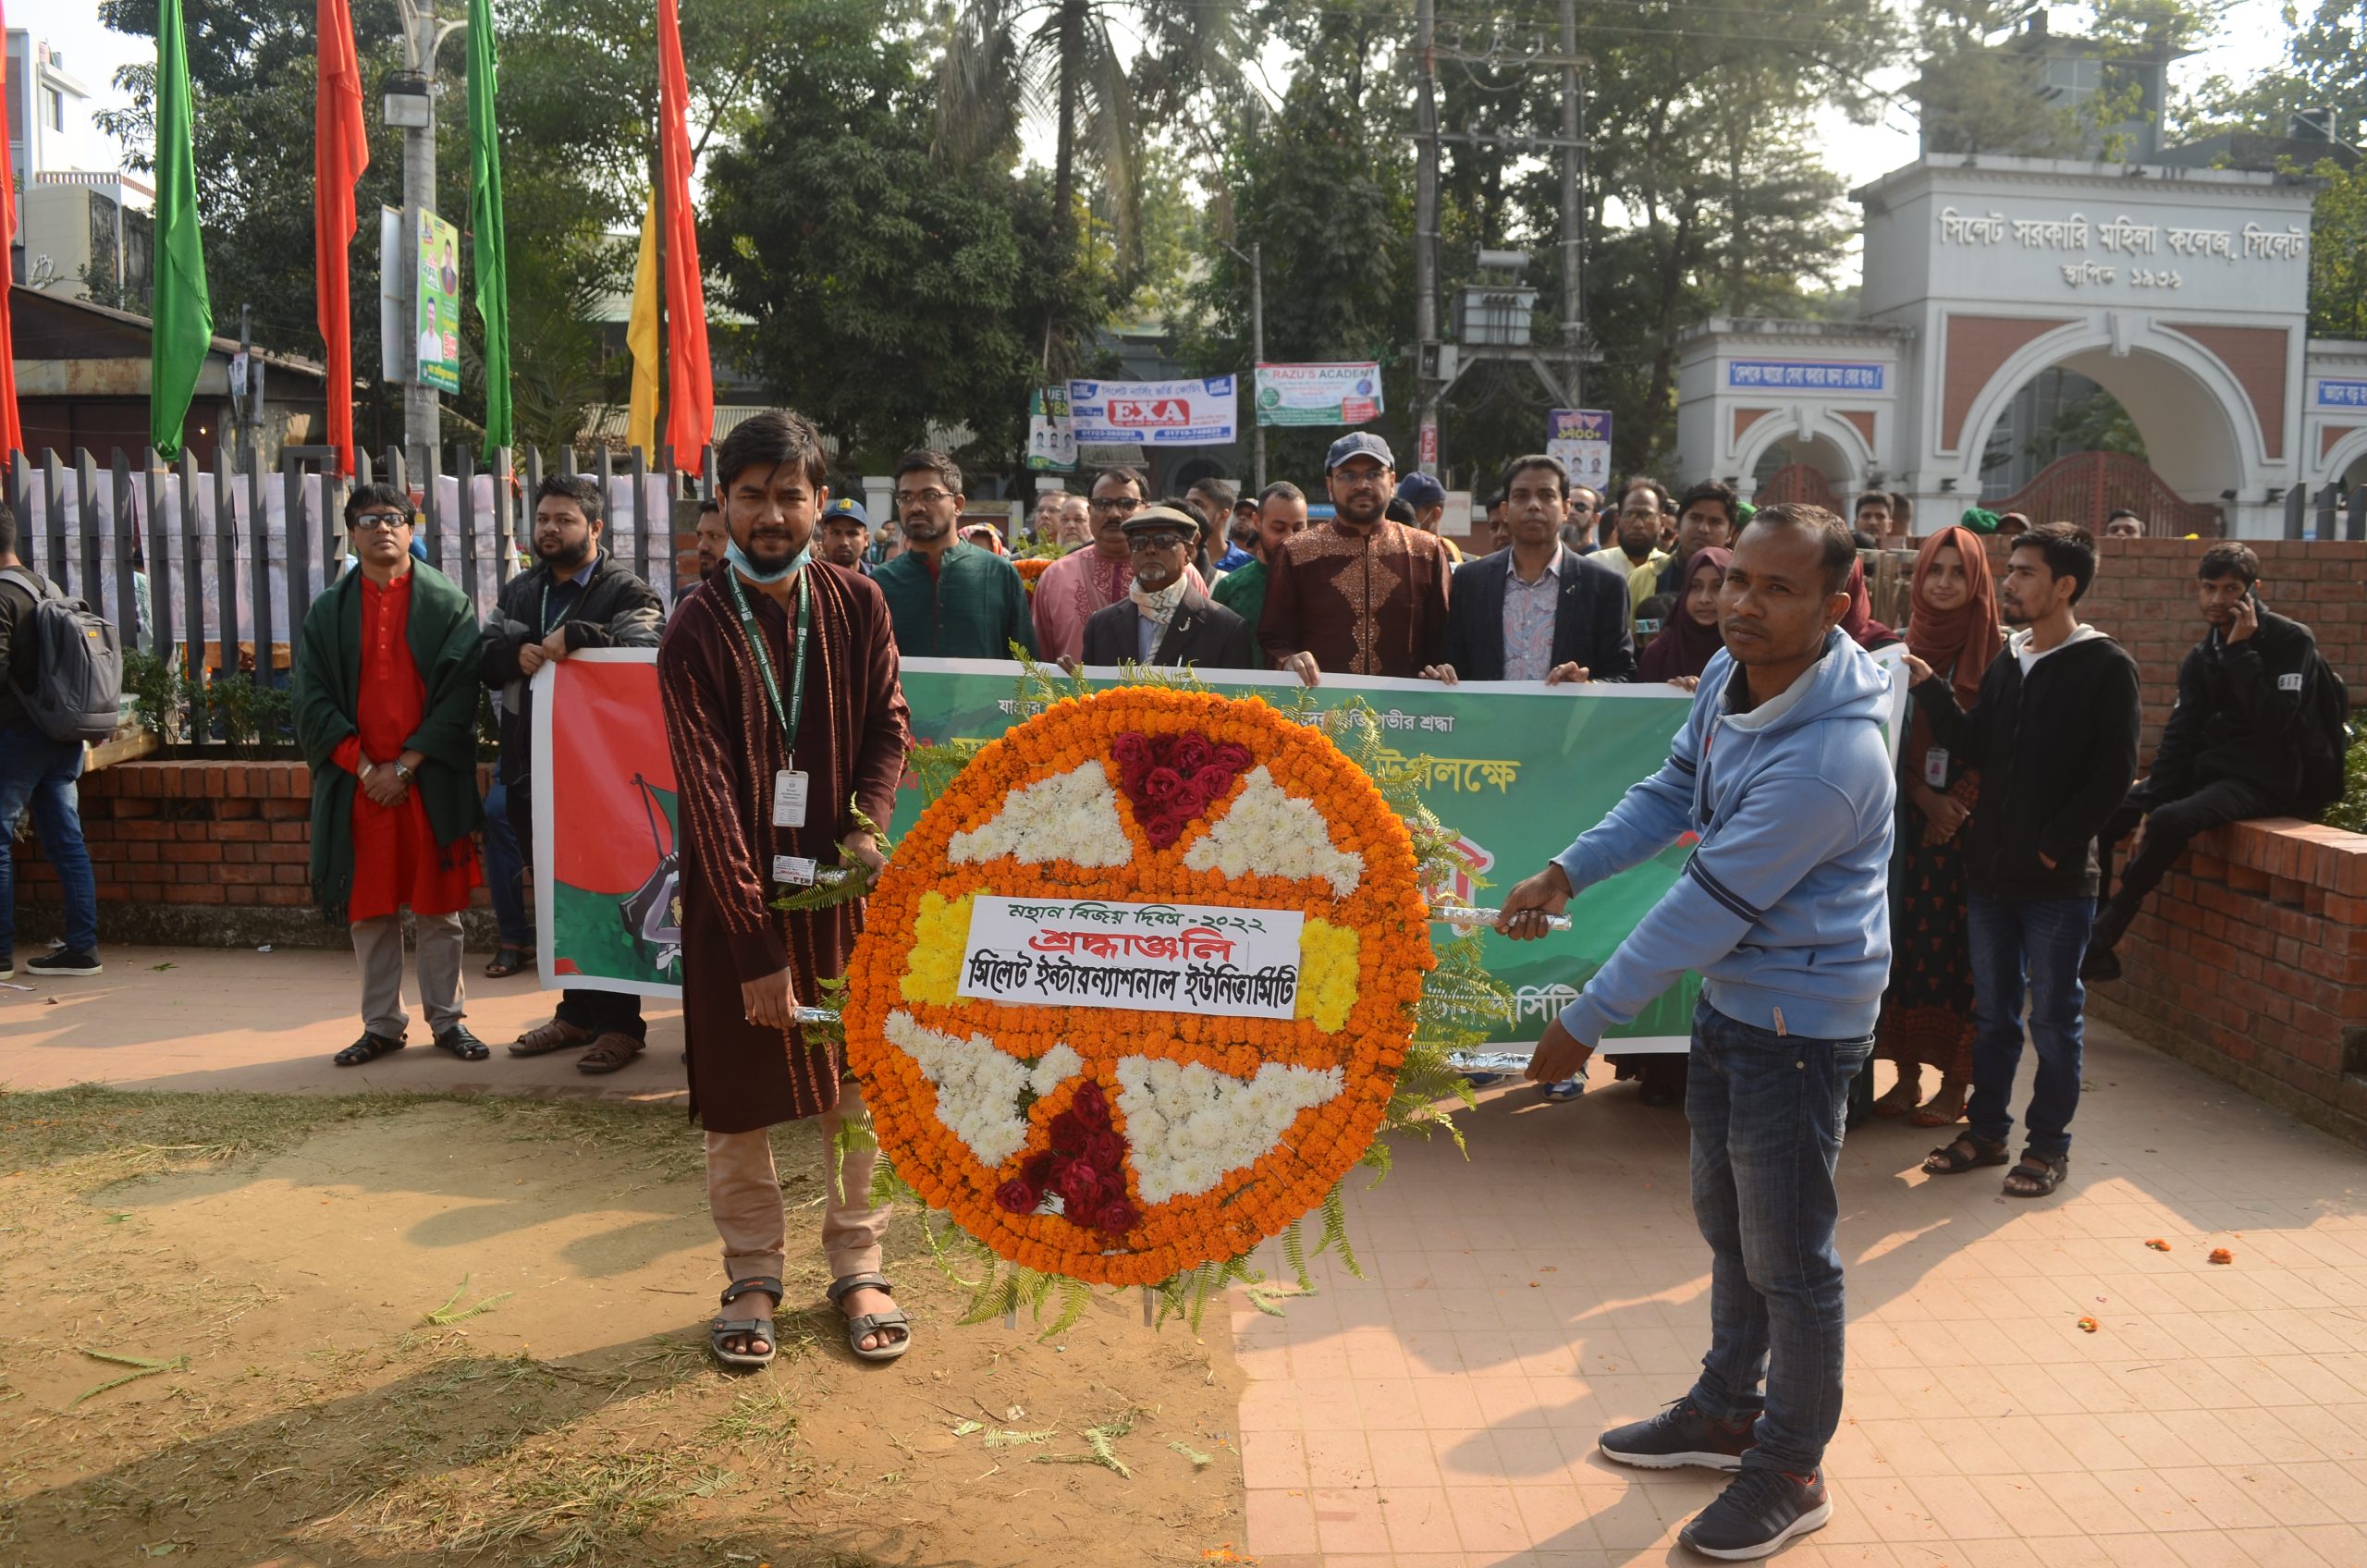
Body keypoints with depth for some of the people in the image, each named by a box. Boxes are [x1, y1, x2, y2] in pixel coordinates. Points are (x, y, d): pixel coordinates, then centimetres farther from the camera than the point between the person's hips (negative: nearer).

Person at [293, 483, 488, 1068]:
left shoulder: (448, 602, 2)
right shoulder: (328, 611, 9)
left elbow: (460, 691, -5)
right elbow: (311, 701, 3)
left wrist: (405, 765, -11)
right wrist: (364, 766, -9)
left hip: (431, 779, -2)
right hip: (356, 780, 2)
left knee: (438, 907, 3)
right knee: (368, 909, 6)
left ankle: (447, 1019, 14)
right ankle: (382, 1024, 16)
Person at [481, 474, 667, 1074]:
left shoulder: (628, 592, -4)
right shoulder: (518, 592, 18)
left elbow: (641, 650, -22)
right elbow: (485, 658, 7)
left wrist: (575, 636, -32)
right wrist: (518, 653, -14)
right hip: (532, 772, 7)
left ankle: (620, 1023, 7)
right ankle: (577, 1012, 26)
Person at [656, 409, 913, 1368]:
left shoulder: (857, 605, 0)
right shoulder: (697, 627, -10)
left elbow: (888, 725, 6)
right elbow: (708, 793, -15)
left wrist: (867, 824, -16)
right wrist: (755, 945, -19)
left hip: (838, 883, 2)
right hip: (735, 891, -2)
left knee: (856, 1083, 9)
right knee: (738, 1099, 8)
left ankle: (858, 1266, 24)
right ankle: (753, 1277, 24)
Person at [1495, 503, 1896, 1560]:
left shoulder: (1828, 760, -32)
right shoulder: (1731, 677, -4)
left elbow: (1706, 908, -28)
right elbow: (1674, 790, 12)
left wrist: (1586, 1022, -21)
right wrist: (1567, 872, 0)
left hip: (1799, 1019, -9)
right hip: (1730, 995, 9)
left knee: (1788, 1255, 6)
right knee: (1727, 1222, 23)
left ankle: (1790, 1470, 25)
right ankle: (1726, 1411, 43)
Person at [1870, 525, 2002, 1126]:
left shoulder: (1995, 650, -3)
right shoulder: (1907, 646, 7)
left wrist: (1958, 802, -13)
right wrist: (1924, 795, -9)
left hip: (1970, 821, -3)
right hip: (1909, 817, 3)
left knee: (1957, 944, 0)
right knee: (1904, 938, 4)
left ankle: (1955, 1084, 10)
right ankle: (1907, 1074, 15)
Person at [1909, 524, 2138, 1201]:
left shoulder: (2105, 667, -8)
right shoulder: (2005, 661, 11)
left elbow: (2112, 774, -12)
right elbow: (1973, 747, 3)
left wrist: (2056, 845, -15)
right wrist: (1928, 686, -6)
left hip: (2058, 878, -6)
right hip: (1991, 869, 6)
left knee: (2053, 1016, 5)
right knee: (1992, 1011, 14)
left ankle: (2049, 1145, 16)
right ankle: (1986, 1129, 26)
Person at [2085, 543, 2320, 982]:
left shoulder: (2291, 641, -8)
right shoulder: (2200, 656, 10)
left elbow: (2273, 722, -21)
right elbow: (2178, 737, 4)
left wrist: (2240, 650, -18)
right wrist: (2149, 805, -7)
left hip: (2263, 780, -7)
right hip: (2206, 769, 7)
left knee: (2170, 822, -33)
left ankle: (2102, 939, -22)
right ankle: (2094, 940, -14)